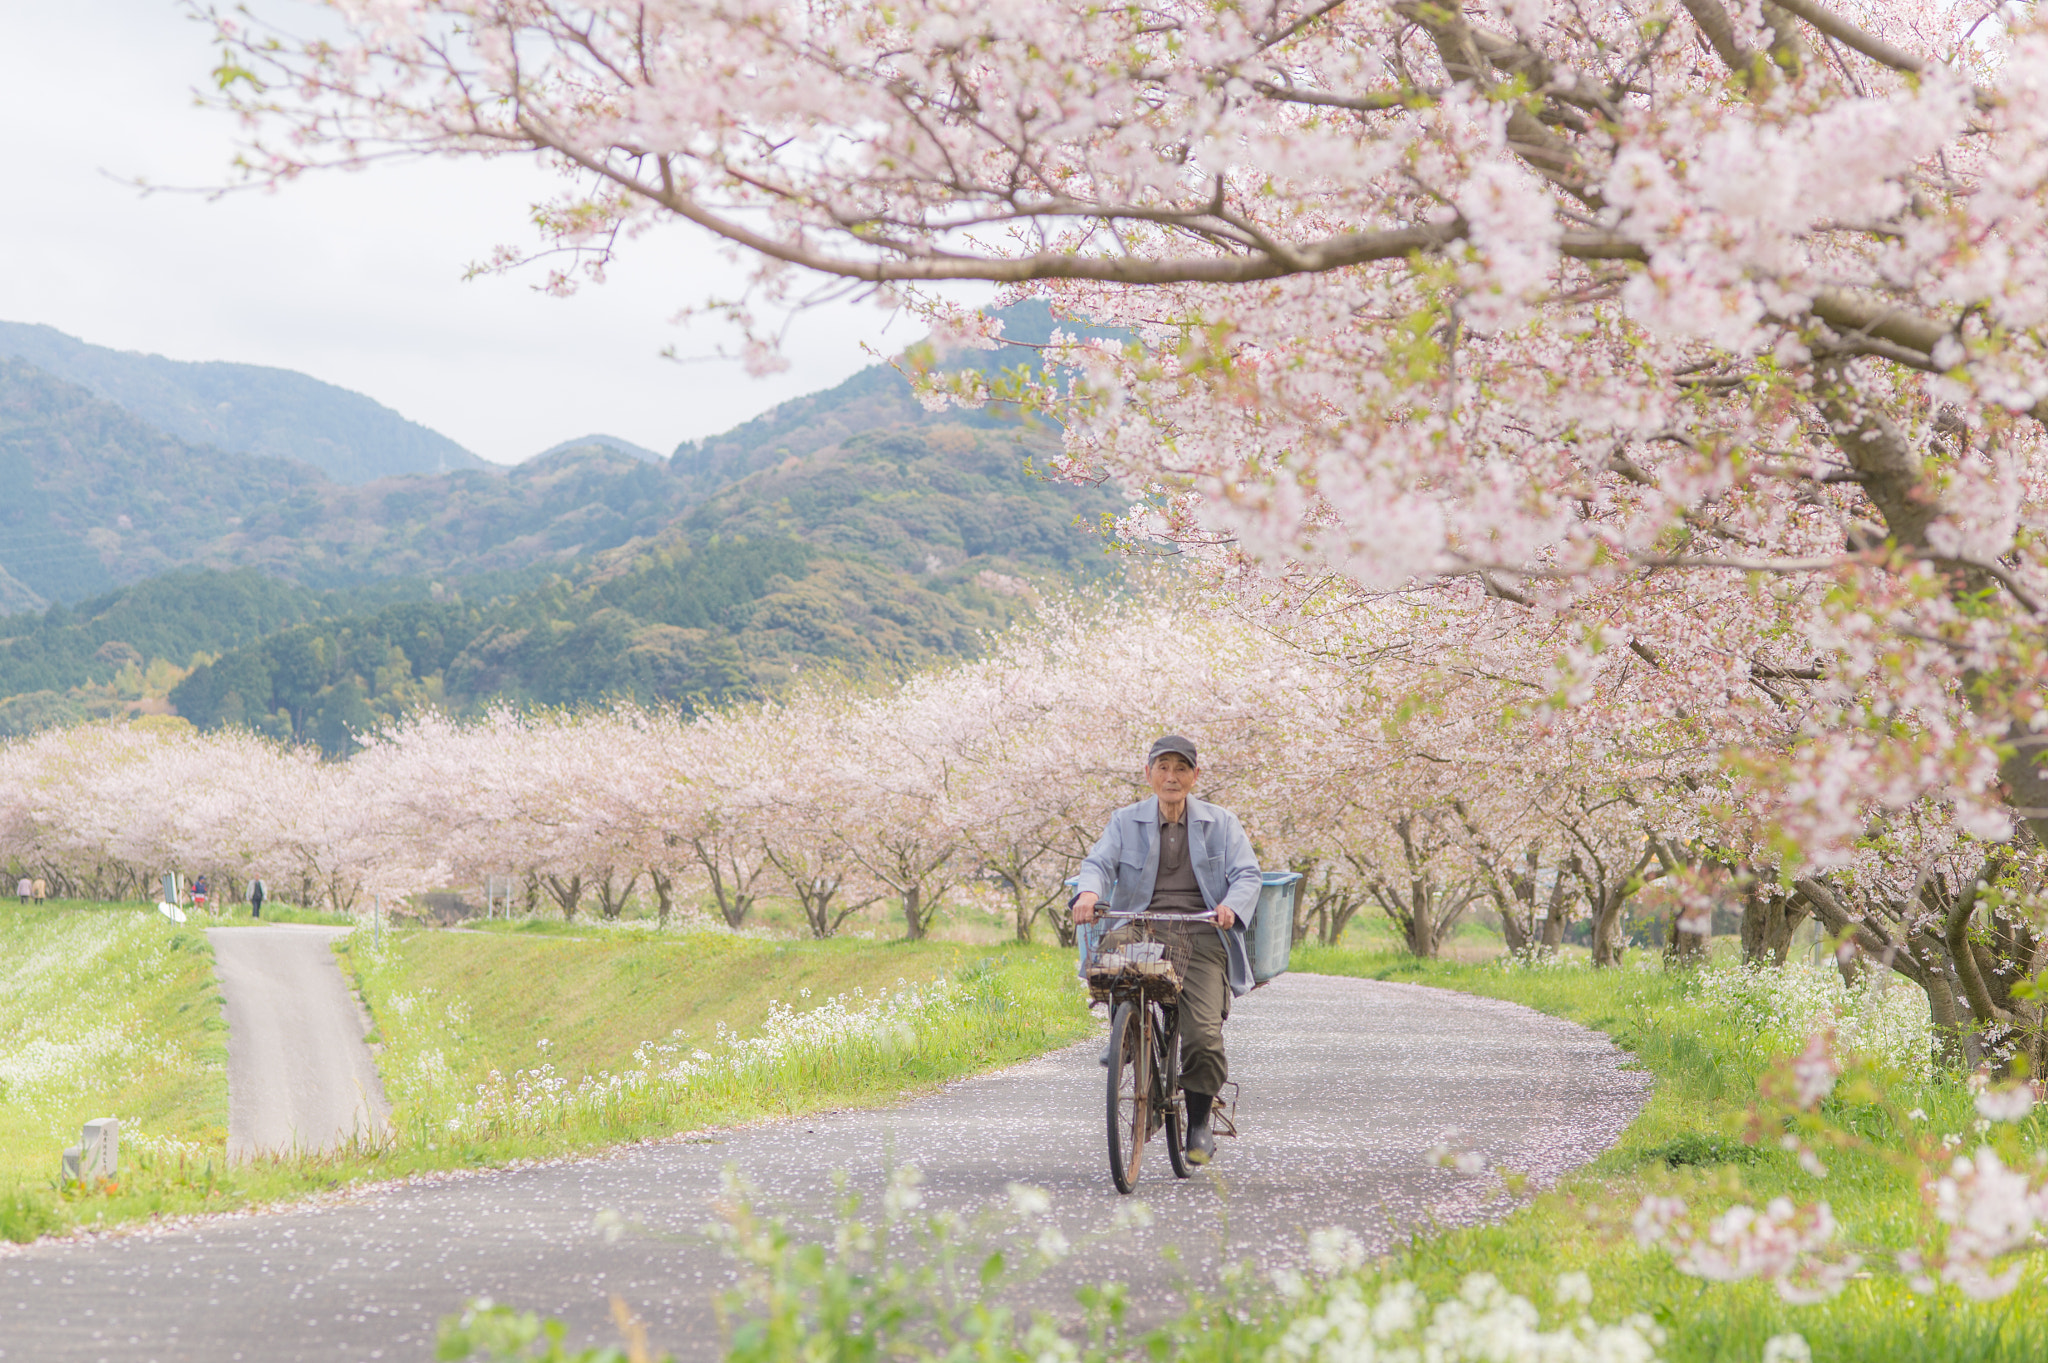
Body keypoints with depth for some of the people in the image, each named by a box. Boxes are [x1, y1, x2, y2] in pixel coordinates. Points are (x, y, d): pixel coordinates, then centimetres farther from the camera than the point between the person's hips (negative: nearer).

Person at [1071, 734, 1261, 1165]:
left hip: (1200, 935, -1)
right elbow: (1099, 861, 0)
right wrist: (1089, 891, -24)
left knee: (1203, 1035, -21)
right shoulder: (1126, 822, 15)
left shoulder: (1221, 824, 13)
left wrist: (1231, 905, -21)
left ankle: (1199, 1121, 8)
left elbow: (1247, 874, 2)